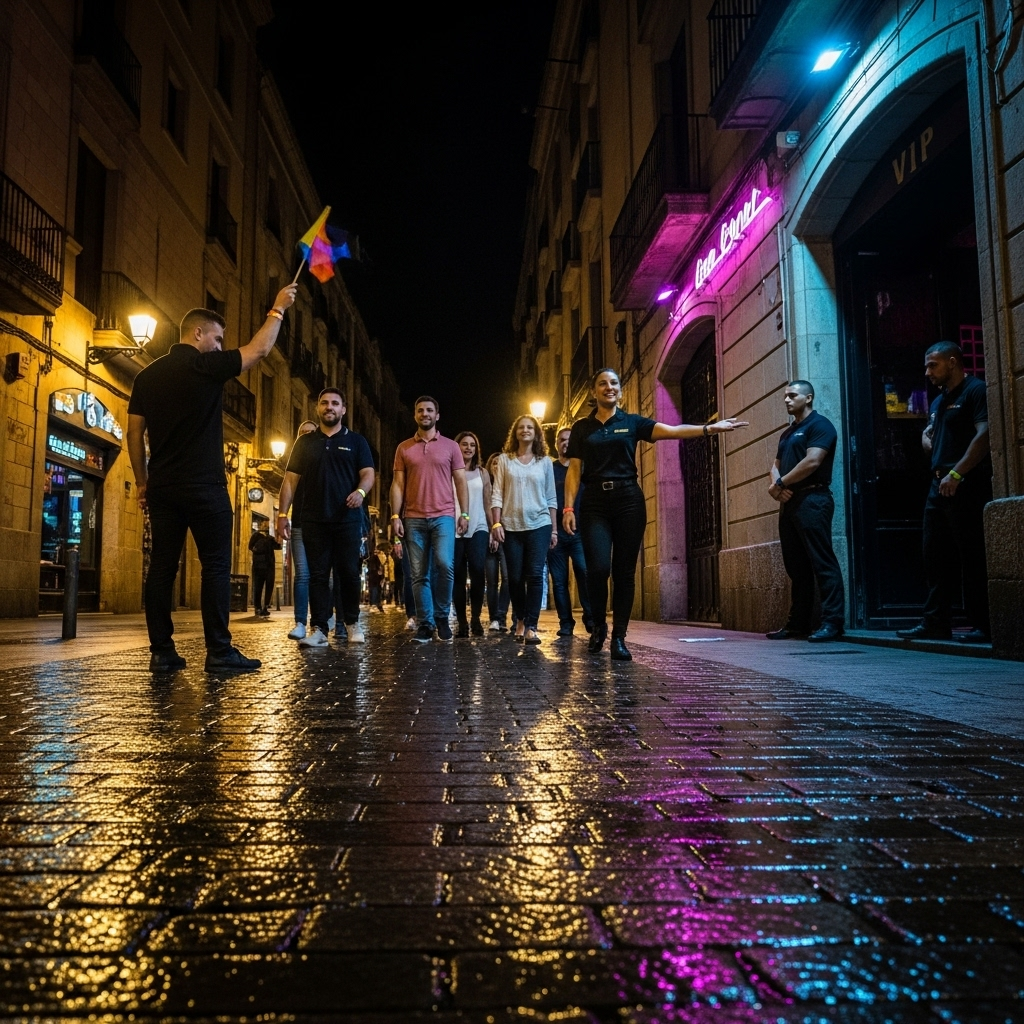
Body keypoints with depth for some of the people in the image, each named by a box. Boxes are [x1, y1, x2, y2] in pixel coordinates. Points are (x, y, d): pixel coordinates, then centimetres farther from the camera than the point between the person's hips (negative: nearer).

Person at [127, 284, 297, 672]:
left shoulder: (148, 375, 12)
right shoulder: (205, 366, -7)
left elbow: (134, 433, 12)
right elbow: (259, 349, 2)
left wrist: (142, 482, 17)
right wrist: (278, 310, 14)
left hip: (161, 487, 6)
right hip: (203, 486, -6)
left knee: (162, 566, 6)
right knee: (216, 566, -3)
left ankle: (161, 652, 7)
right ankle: (219, 652, -4)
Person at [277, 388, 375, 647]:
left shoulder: (356, 441, 9)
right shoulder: (304, 443, 14)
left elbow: (368, 474, 2)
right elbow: (290, 480, 10)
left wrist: (360, 491, -21)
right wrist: (283, 513, 1)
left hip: (348, 519, -1)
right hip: (314, 519, 2)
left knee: (349, 572, 1)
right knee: (317, 574, 1)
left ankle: (352, 622, 17)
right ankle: (319, 629, 2)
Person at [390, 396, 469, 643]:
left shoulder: (450, 446, 9)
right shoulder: (404, 448, 11)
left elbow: (460, 482, 7)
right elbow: (398, 484, 8)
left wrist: (464, 514, -2)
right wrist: (395, 516, -2)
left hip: (443, 516, -1)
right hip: (413, 519, 2)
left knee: (444, 565, -18)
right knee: (419, 574, 2)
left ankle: (442, 616, 1)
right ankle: (425, 624, 8)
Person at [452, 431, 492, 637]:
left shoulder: (482, 473, 13)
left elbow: (488, 504, 13)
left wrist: (493, 530, 7)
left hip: (478, 529, 1)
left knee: (477, 571, -16)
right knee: (458, 576, 1)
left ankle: (476, 618, -6)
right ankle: (461, 622, 8)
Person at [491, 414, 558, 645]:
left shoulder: (544, 461, 9)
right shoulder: (504, 460, 6)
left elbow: (551, 498, 10)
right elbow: (496, 494, 3)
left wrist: (554, 529, 6)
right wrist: (496, 523, -7)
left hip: (539, 524, 0)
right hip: (511, 526, 0)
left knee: (535, 575, -10)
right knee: (515, 577, 3)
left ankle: (531, 626, -8)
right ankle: (520, 620, 24)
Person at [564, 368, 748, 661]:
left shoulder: (632, 422, 9)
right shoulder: (581, 428, 10)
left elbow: (672, 430, -3)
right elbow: (574, 471, 6)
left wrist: (709, 428, -17)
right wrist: (569, 507, -4)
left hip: (628, 499, 1)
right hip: (594, 502, -1)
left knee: (624, 571, -1)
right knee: (598, 567, -14)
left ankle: (619, 637, 7)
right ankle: (599, 625, 12)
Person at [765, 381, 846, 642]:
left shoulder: (819, 425, -3)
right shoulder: (787, 433, 23)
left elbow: (812, 461, -16)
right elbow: (776, 467, 19)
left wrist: (780, 483, -8)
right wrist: (775, 487, -4)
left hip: (812, 500, -9)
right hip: (789, 503, 9)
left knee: (822, 562, -10)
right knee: (796, 566, 9)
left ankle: (832, 621, -9)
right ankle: (798, 623, 13)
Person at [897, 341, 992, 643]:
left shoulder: (975, 391, -6)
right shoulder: (938, 401, 21)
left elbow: (984, 434, -18)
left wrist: (957, 473, -24)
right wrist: (926, 438, 8)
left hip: (966, 486, -9)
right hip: (940, 486, 9)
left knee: (973, 558, -6)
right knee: (935, 555, 8)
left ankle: (983, 626, 0)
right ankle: (935, 623, 12)